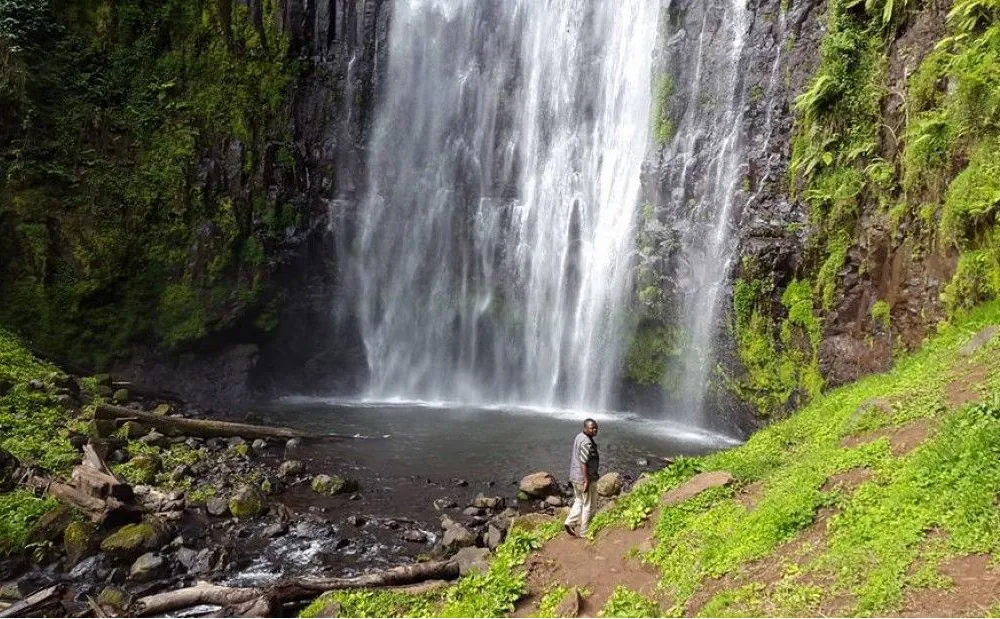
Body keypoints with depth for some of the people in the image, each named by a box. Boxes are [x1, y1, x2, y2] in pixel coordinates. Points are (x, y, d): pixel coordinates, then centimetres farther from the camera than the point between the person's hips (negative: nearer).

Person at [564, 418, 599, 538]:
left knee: (579, 501, 23)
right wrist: (586, 481, -25)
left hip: (575, 476, 9)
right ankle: (583, 532, 17)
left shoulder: (579, 437, 7)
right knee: (587, 505, 7)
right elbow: (583, 463, -27)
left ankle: (569, 523, 13)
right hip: (585, 478, -9)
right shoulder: (587, 443, -23)